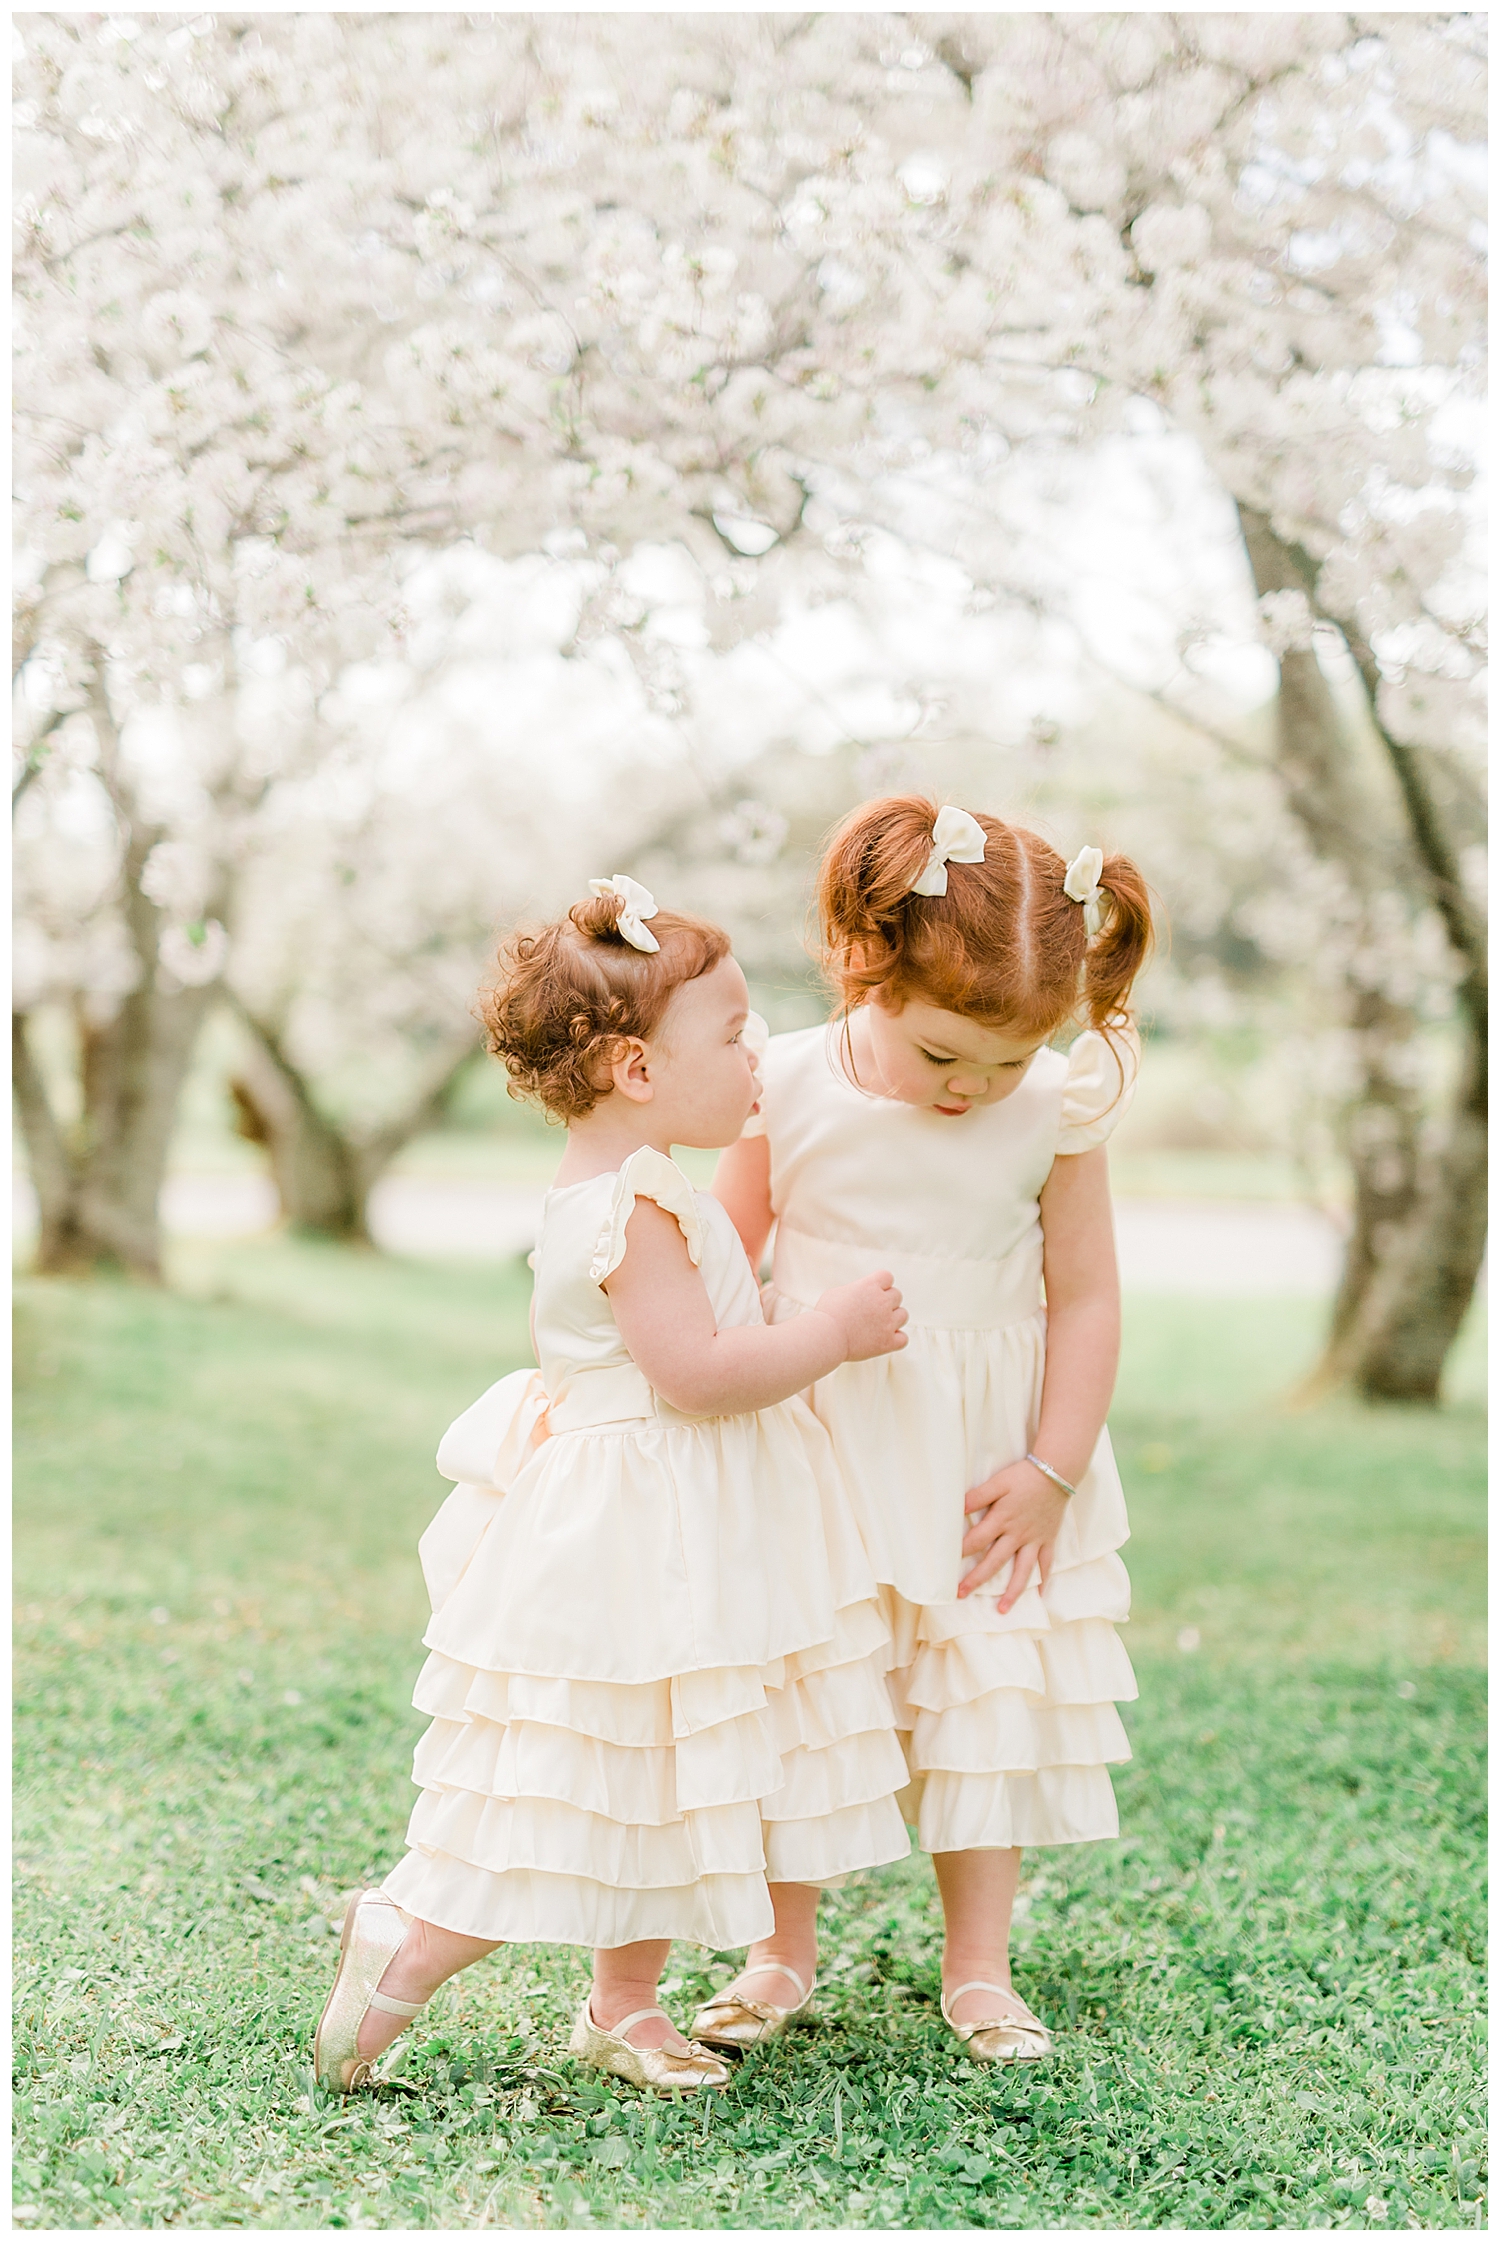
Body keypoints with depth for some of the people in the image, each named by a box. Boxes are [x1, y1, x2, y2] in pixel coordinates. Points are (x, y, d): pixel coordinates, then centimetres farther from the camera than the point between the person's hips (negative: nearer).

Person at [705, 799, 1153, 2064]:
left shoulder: (1059, 1109, -9)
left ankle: (979, 1970, 15)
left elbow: (1086, 1296, -3)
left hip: (986, 1455, 1)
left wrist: (1051, 1470, -6)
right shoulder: (792, 1089, -11)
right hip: (818, 1441, 0)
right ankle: (783, 1949, 21)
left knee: (994, 1691, 2)